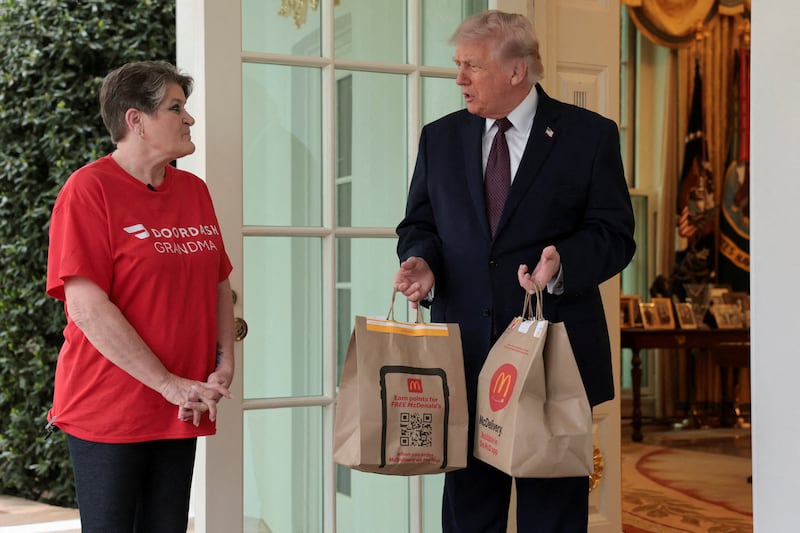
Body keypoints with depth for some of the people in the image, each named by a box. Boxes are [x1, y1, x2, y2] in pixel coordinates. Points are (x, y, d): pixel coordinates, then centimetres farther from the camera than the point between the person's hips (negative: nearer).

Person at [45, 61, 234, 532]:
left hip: (181, 413, 6)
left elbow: (219, 284, 15)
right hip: (109, 412, -6)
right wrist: (169, 384, -19)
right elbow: (86, 306, -18)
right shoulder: (89, 189, -11)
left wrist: (225, 365, 0)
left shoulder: (194, 190, 9)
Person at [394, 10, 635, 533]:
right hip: (465, 350, 3)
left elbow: (614, 233, -3)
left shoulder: (590, 135, -1)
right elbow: (419, 224, 14)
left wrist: (563, 261, -23)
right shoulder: (440, 137, 10)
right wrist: (421, 260, -8)